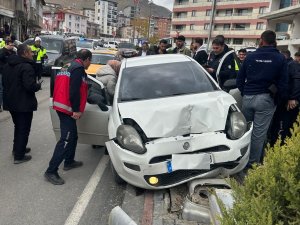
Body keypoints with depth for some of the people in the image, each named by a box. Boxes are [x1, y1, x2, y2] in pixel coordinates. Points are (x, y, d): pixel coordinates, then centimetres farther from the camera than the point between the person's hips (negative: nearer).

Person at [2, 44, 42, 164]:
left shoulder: (8, 65, 9)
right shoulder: (26, 67, -20)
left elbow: (4, 82, 17)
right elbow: (30, 86, -28)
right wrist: (38, 85, -9)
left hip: (11, 102, 9)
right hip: (24, 104, -9)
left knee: (18, 127, 25)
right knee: (23, 129, 2)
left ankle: (17, 148, 38)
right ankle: (19, 156, 8)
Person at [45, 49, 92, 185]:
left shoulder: (69, 67, 19)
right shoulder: (79, 68, -12)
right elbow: (74, 91, -21)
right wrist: (77, 109, -19)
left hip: (61, 106, 11)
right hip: (67, 108, -11)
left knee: (72, 136, 21)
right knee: (66, 140, -10)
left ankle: (69, 161, 33)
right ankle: (51, 171, -9)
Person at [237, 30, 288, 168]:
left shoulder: (250, 57, 5)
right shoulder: (280, 59, -1)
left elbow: (240, 79, 9)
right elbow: (283, 83, 0)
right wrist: (279, 99, 12)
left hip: (248, 98, 2)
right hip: (266, 99, -2)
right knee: (259, 133, 1)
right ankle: (253, 162, 7)